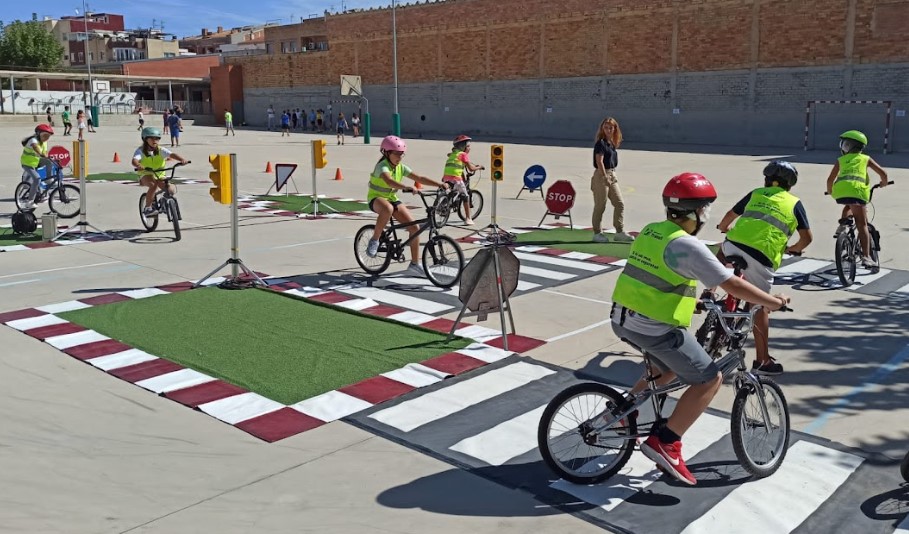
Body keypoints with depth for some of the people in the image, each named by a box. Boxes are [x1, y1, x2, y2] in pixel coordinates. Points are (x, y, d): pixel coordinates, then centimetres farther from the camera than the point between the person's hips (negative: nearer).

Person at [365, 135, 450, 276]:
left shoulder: (401, 167, -1)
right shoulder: (382, 166, -21)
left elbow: (420, 178, -4)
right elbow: (388, 180, -42)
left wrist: (439, 184, -17)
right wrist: (406, 188, -58)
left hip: (392, 199, 7)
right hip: (376, 198, -7)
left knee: (414, 227, -9)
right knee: (388, 209, -45)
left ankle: (414, 265, 2)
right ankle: (374, 240, -23)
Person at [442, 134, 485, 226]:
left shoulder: (452, 154, 23)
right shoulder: (464, 154, 1)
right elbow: (471, 168, -3)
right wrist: (479, 167, 14)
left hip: (446, 178, 6)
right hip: (456, 178, -6)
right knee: (466, 196, 6)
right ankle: (468, 219, 5)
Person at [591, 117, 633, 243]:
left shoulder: (612, 143, 12)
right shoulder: (600, 143, -12)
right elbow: (599, 162, -18)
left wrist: (613, 176, 14)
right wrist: (605, 178, -20)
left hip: (611, 175, 9)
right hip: (601, 175, -9)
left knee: (620, 203, 7)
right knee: (600, 206, 0)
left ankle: (619, 232, 12)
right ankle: (597, 233, 10)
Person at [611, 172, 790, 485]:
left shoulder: (650, 232, 9)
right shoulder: (688, 245, -15)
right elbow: (733, 286, -13)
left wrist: (692, 299, 33)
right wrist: (773, 302, 1)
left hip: (623, 319, 9)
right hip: (655, 328, -9)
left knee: (669, 366, 31)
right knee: (710, 379, 4)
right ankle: (664, 442, 0)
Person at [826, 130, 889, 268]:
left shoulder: (840, 160, 26)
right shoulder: (865, 158, 23)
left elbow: (830, 180, 19)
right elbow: (883, 173, 15)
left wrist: (830, 191, 38)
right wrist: (884, 182, 36)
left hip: (839, 192, 2)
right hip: (856, 190, -2)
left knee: (850, 205, 38)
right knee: (862, 224, -3)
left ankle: (842, 224, 13)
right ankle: (866, 257, -13)